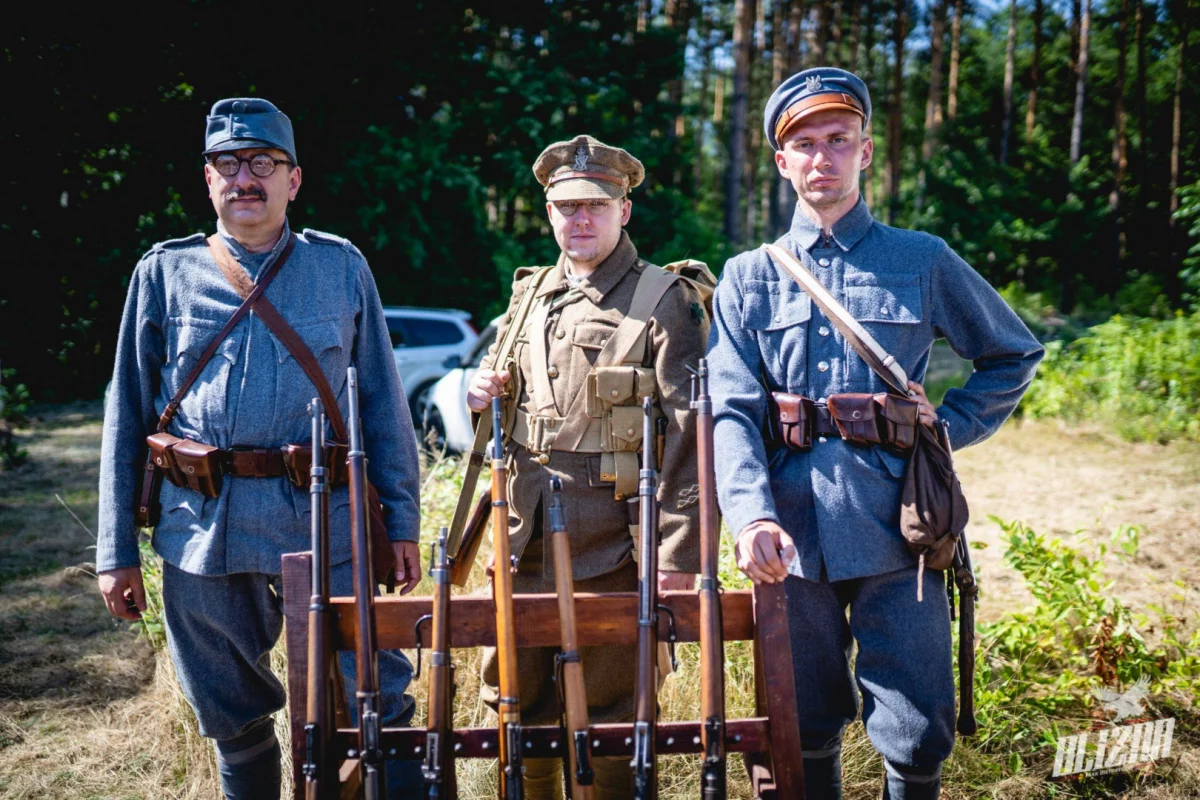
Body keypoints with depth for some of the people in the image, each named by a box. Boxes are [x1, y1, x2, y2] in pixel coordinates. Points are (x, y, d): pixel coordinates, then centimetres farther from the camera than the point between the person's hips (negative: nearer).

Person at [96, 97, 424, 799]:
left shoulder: (342, 267, 7)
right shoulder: (165, 273, 8)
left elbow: (384, 402, 8)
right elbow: (127, 418, 9)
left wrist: (402, 523, 2)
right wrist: (118, 552, 6)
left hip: (323, 522, -1)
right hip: (203, 529, 1)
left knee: (376, 704, -2)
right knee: (232, 719, 13)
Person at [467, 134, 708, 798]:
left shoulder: (666, 301, -5)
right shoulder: (529, 295, 15)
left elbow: (689, 434, -11)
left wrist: (677, 552, -17)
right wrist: (481, 395, 2)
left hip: (611, 546, -6)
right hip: (523, 542, 6)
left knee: (607, 717, 4)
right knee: (514, 701, 14)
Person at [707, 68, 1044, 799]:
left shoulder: (924, 262, 6)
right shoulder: (748, 278, 7)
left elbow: (1016, 356, 17)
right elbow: (732, 410, -4)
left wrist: (948, 426, 1)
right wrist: (752, 515, -21)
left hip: (896, 534, -1)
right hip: (791, 541, 1)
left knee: (918, 736, 2)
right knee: (806, 731, 11)